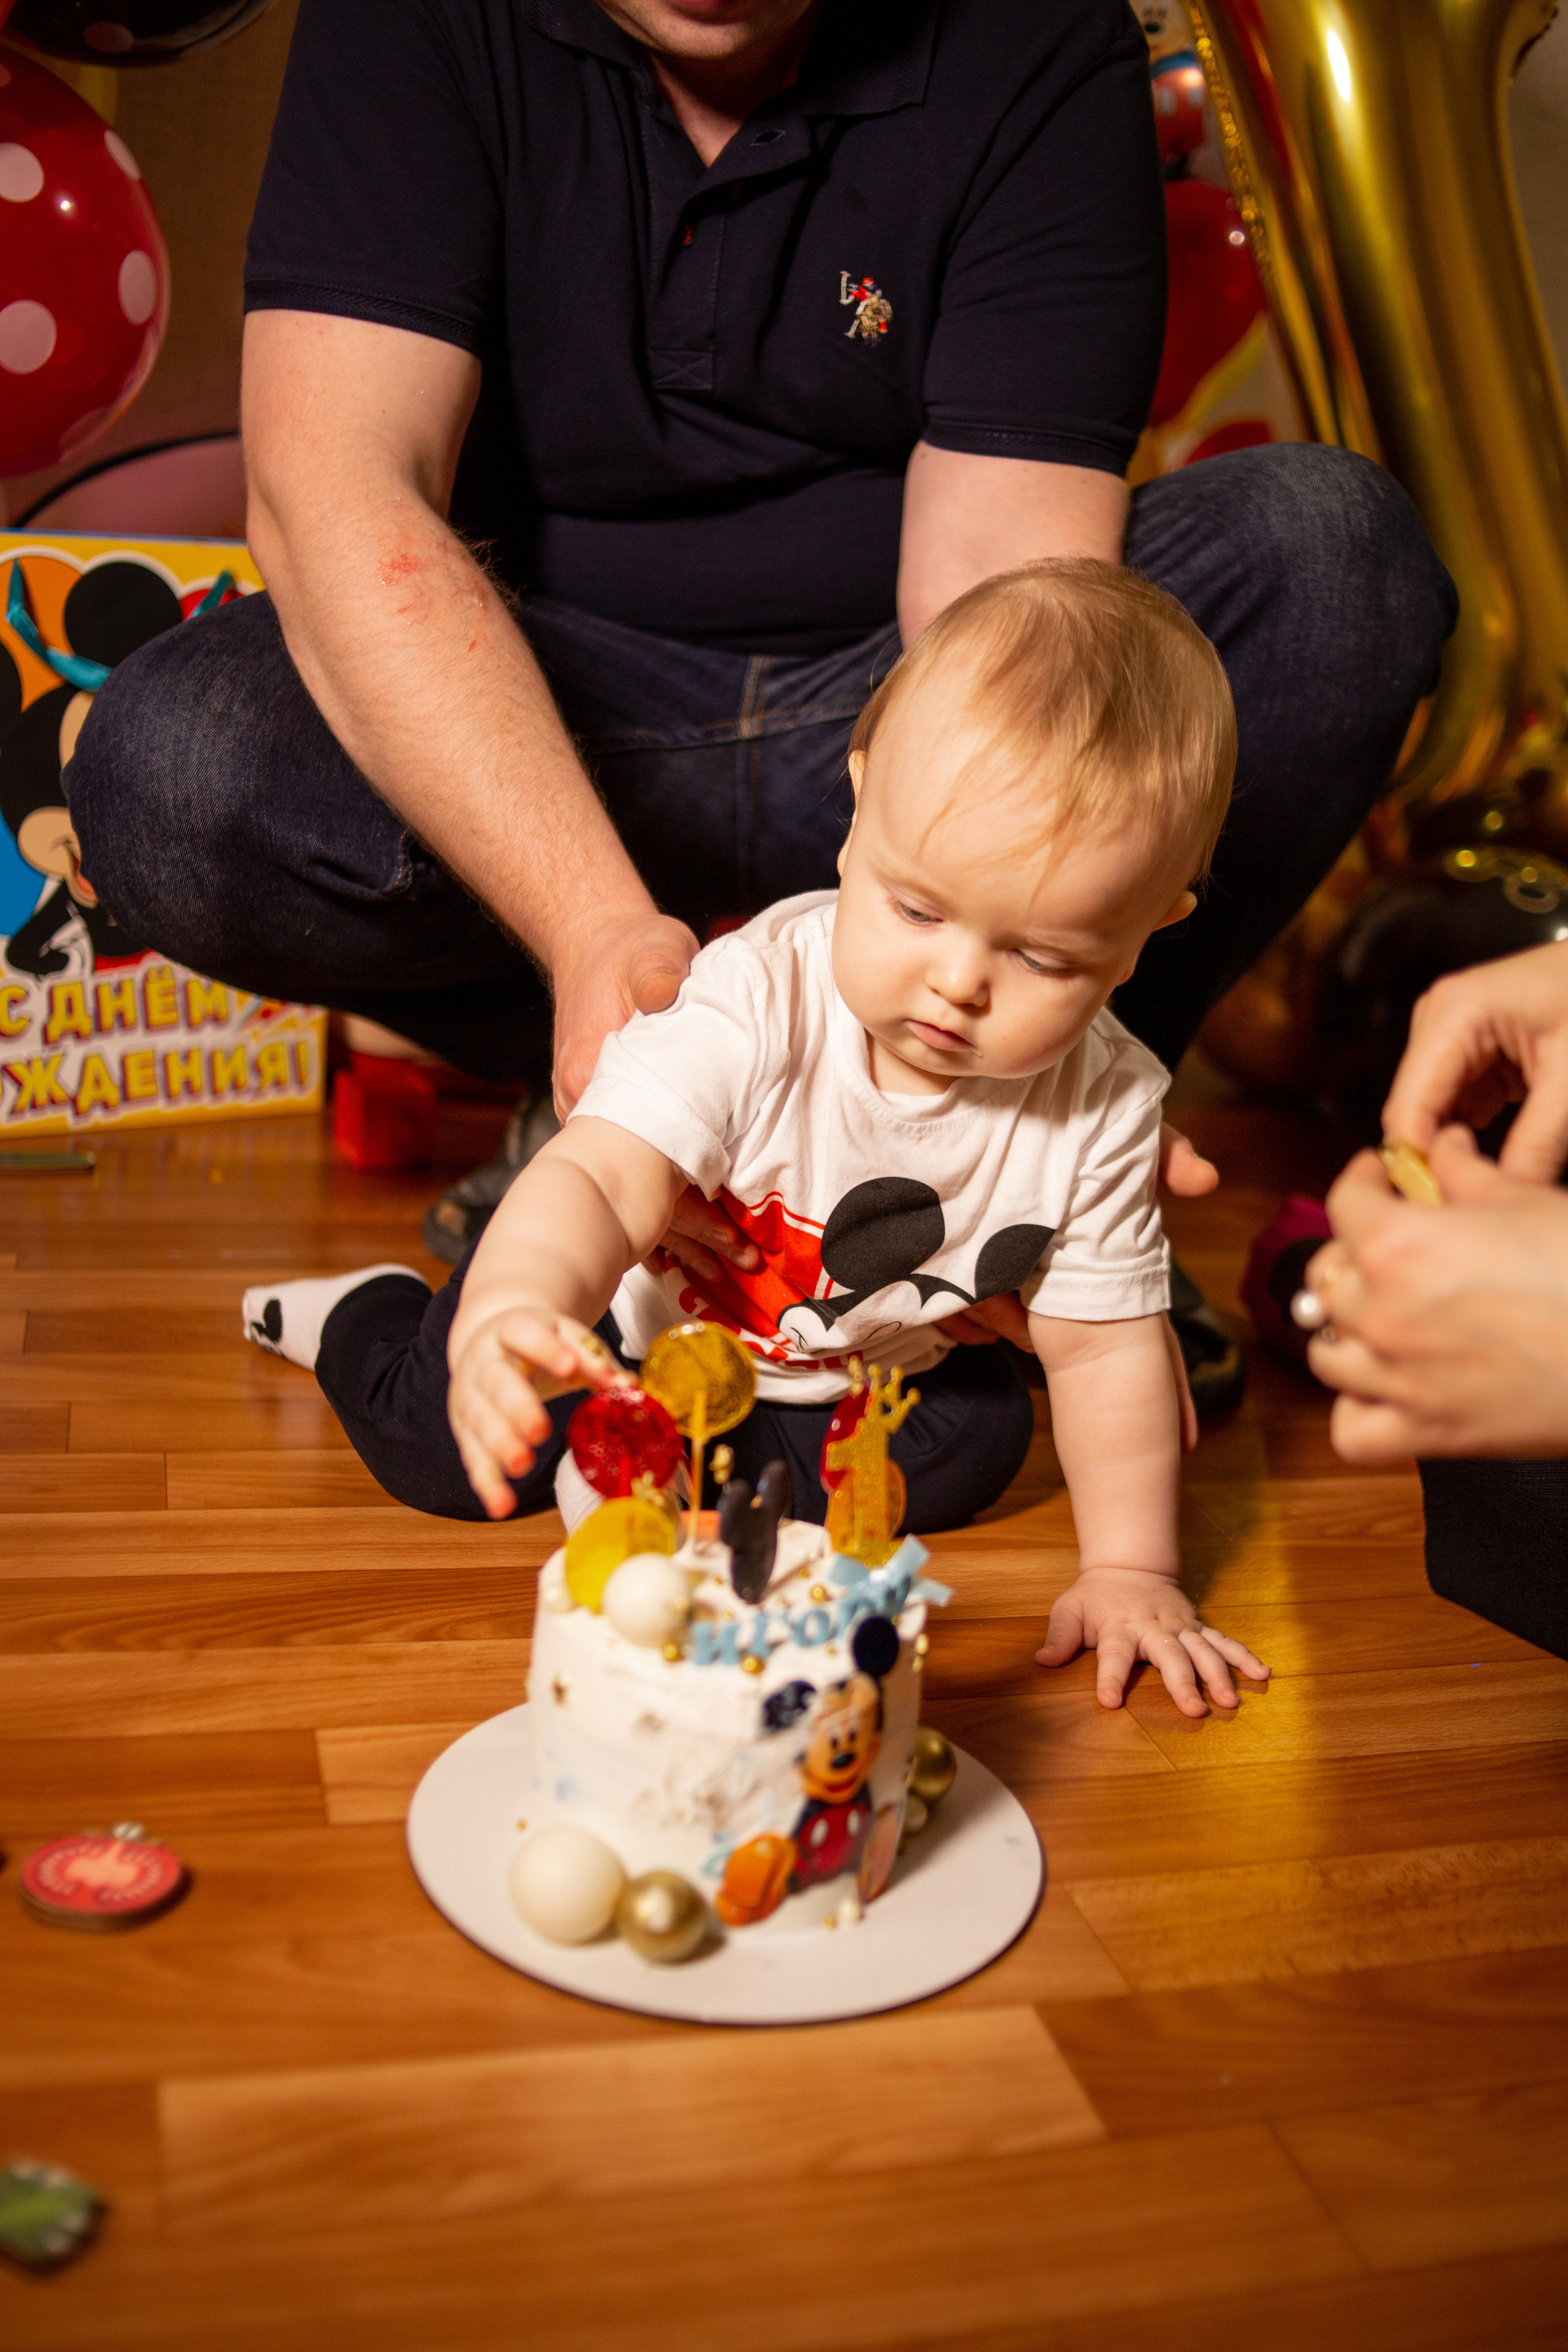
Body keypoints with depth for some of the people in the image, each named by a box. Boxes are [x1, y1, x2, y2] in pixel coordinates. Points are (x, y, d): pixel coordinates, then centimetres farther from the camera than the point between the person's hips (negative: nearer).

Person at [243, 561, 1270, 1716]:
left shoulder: (1104, 1104, -26)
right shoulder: (751, 1004, -38)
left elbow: (1104, 1344, -15)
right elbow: (601, 1184, -50)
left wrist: (1130, 1566, -18)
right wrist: (511, 1319, -71)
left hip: (860, 1370, 4)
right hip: (651, 1310, -3)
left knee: (978, 1439, -14)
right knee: (449, 1452, -11)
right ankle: (372, 1317, 25)